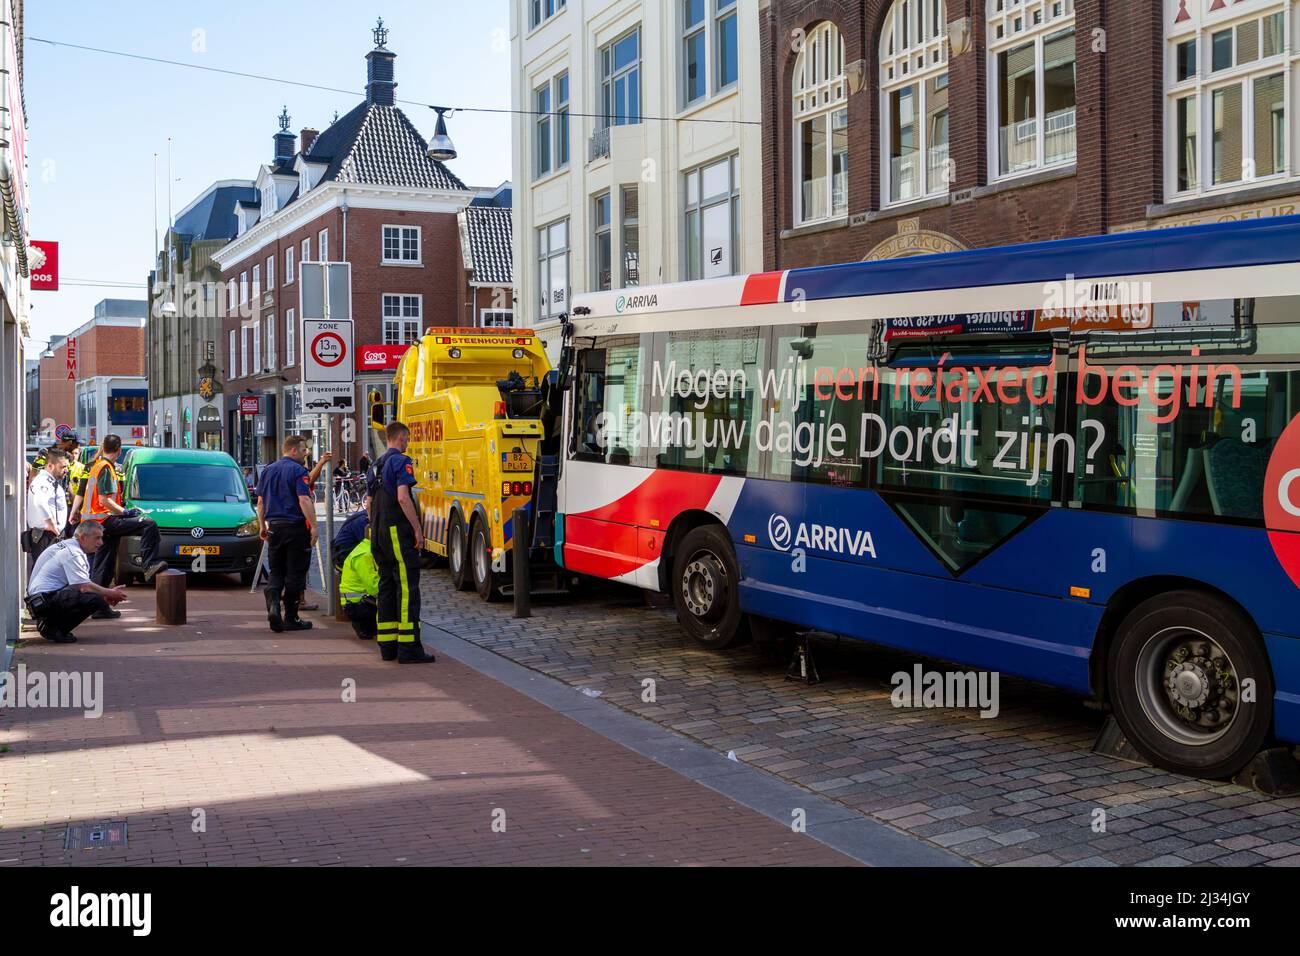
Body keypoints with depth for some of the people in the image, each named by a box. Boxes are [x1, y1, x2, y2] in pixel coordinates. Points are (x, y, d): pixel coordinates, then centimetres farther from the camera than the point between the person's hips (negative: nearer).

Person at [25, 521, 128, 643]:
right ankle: (52, 628, -12)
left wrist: (107, 595, 6)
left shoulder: (69, 546, 16)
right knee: (95, 599, -26)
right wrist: (110, 594, -11)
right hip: (44, 600, -11)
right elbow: (84, 587, -24)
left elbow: (81, 584, 19)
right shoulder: (72, 553, -16)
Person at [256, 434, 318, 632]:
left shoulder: (268, 470, 12)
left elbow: (260, 501, 15)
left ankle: (273, 605, -12)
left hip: (274, 527, 6)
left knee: (276, 571, 12)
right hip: (296, 527, -6)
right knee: (295, 573, 2)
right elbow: (304, 500, -20)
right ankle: (291, 618, 6)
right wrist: (314, 526, -18)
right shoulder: (298, 471, -10)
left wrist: (262, 526, 22)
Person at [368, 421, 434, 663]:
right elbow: (403, 497, -20)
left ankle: (387, 646, 13)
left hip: (379, 534, 9)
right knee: (407, 587, -9)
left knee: (387, 587, 11)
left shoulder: (376, 465, 18)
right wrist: (418, 529, -18)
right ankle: (409, 647, -12)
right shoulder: (401, 462, -10)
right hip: (398, 531, -9)